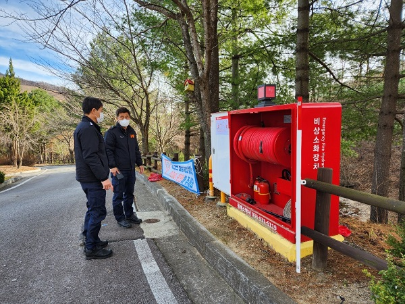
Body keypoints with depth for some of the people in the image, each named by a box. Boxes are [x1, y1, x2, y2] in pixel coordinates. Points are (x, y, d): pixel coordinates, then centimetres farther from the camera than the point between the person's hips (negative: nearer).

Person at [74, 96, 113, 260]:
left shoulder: (83, 127, 15)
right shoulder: (88, 128, -18)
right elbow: (91, 156, -25)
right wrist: (103, 177, -23)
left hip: (88, 178, 11)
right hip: (93, 179, -11)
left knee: (92, 210, 20)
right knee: (98, 212, -2)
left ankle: (90, 240, 32)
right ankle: (91, 248, 8)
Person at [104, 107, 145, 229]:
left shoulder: (131, 131, 14)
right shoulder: (111, 132, -7)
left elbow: (136, 149, 19)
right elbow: (108, 150, -12)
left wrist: (139, 163, 16)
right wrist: (112, 166, -19)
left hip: (131, 169, 7)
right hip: (118, 170, -6)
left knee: (129, 194, 15)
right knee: (118, 195, 4)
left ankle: (129, 215, 29)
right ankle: (120, 218, 17)